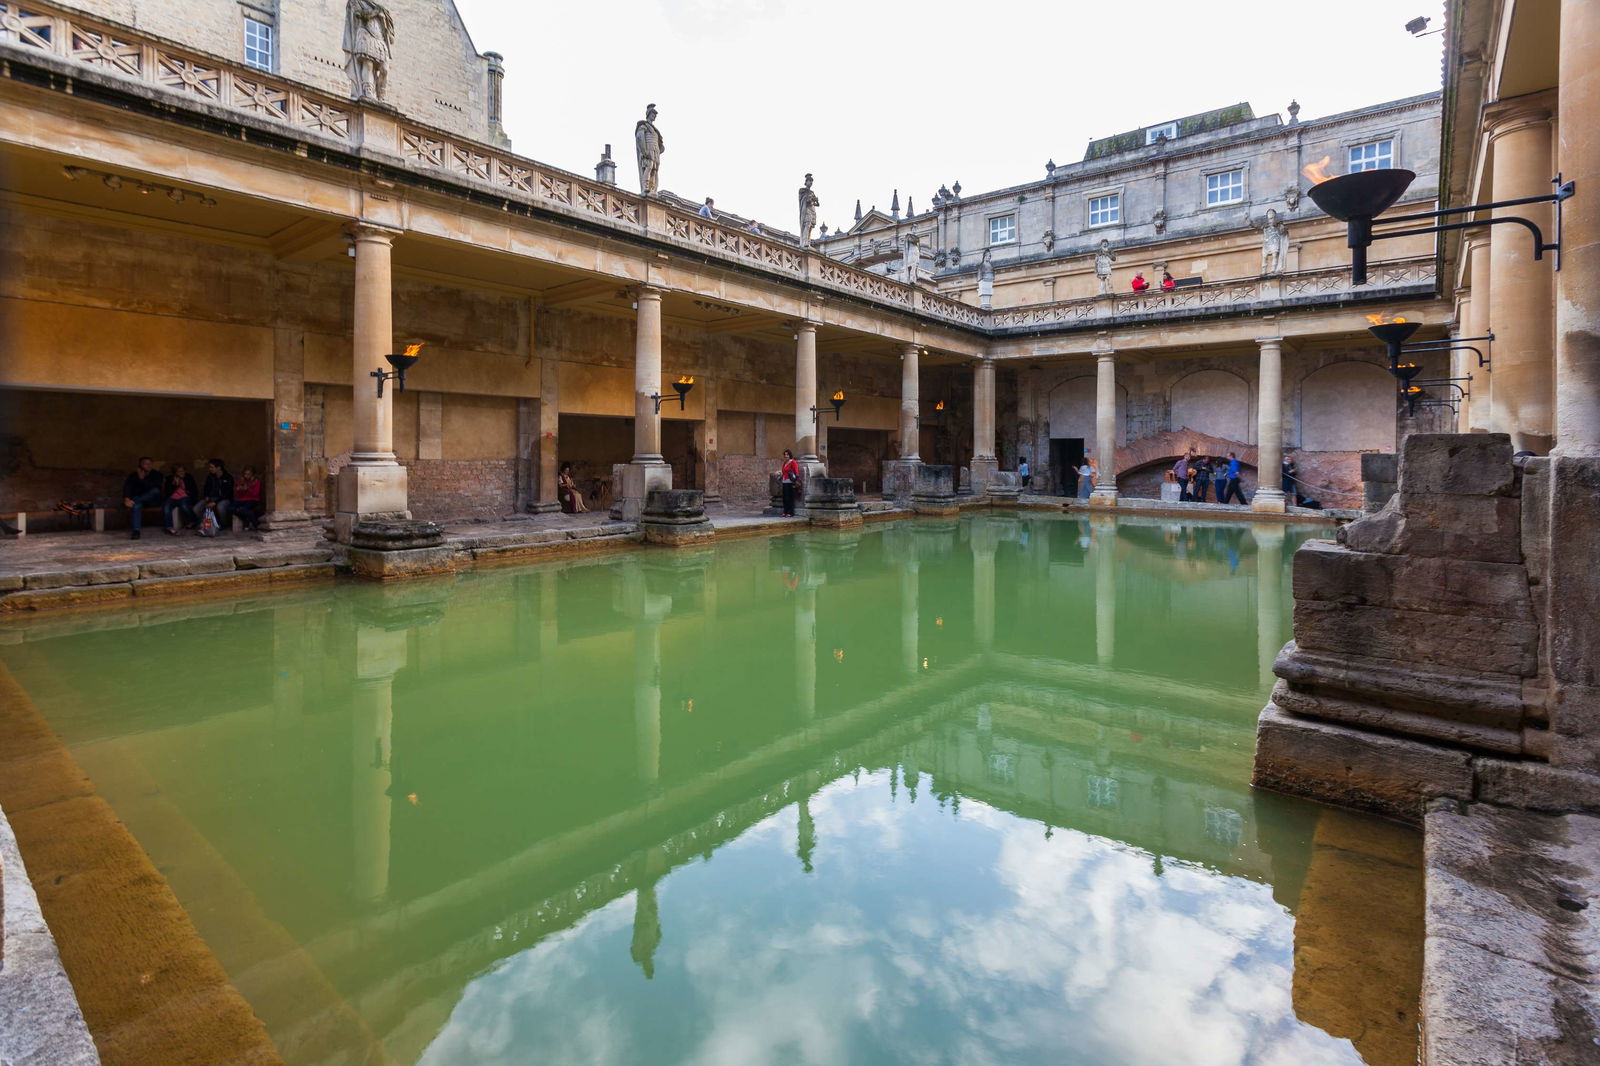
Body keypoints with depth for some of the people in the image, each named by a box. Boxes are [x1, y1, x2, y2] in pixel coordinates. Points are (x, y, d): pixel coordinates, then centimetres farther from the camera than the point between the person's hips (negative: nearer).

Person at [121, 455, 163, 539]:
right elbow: (127, 488, -12)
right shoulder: (133, 476, 3)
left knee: (156, 490, -32)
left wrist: (142, 479, -27)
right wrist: (126, 499, -30)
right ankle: (136, 531, -41)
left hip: (152, 501, 0)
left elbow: (153, 487, -15)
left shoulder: (157, 475, 2)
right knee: (136, 506, -36)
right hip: (138, 500, 0)